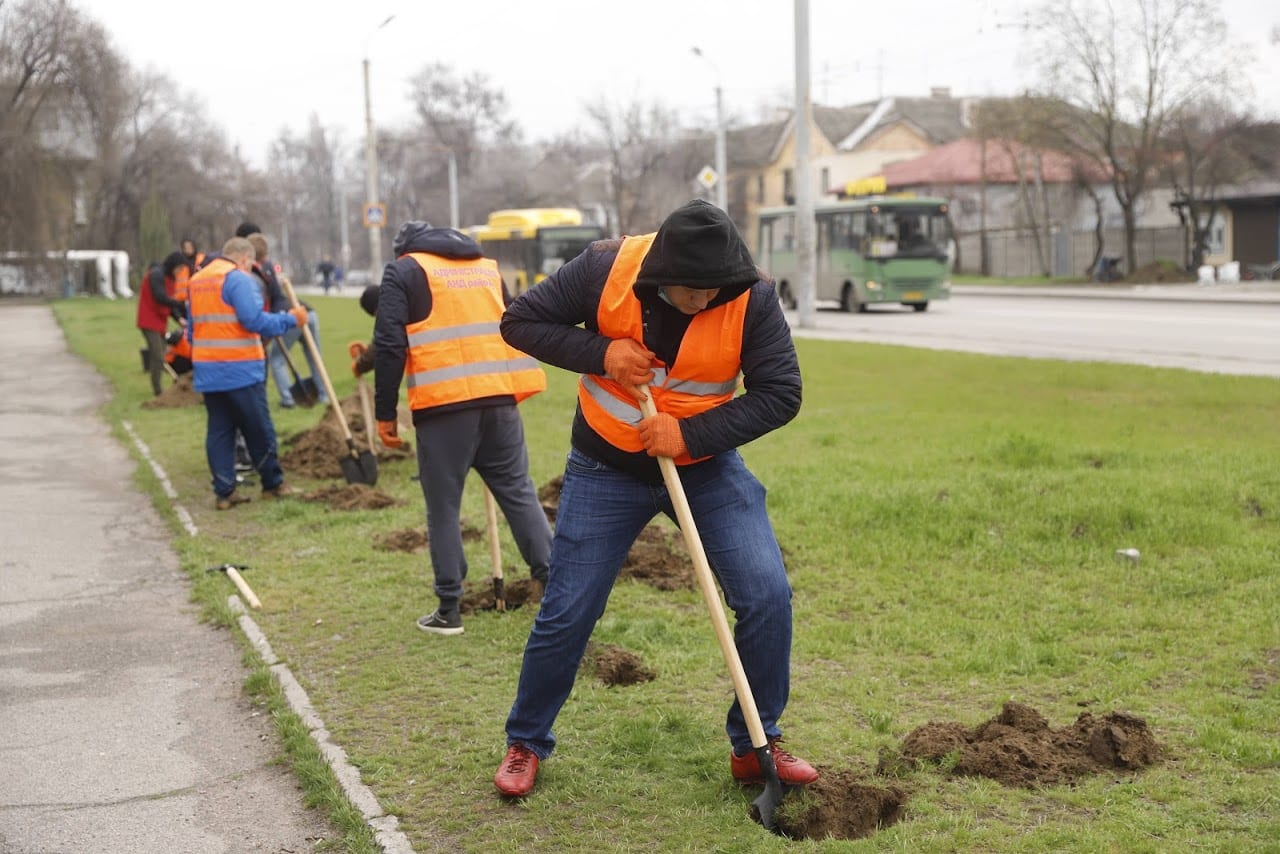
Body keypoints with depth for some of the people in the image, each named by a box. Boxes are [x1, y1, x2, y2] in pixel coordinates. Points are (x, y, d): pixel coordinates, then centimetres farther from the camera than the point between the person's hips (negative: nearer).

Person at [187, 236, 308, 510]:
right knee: (259, 430, 4)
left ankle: (224, 492, 8)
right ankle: (273, 484, 14)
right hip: (241, 371, -7)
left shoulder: (196, 280, 16)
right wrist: (290, 319, -10)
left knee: (219, 430, 9)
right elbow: (255, 320, -20)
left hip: (207, 371, 7)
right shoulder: (239, 279, -10)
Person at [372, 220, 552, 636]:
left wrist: (385, 412, 1)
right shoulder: (488, 267, 23)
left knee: (443, 508, 4)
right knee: (519, 493, 13)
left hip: (443, 404, -4)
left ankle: (448, 609, 7)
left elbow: (389, 345, -2)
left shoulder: (404, 271, 7)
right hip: (500, 399, 4)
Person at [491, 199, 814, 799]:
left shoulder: (752, 300, -19)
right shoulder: (606, 269, -20)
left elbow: (779, 394, -16)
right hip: (606, 469, -1)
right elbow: (520, 322, -11)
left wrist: (693, 434, -26)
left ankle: (755, 745, 9)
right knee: (566, 614, 2)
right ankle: (526, 743, 26)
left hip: (707, 466, 1)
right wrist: (599, 354, -26)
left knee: (767, 596, -11)